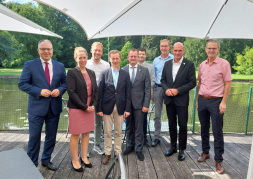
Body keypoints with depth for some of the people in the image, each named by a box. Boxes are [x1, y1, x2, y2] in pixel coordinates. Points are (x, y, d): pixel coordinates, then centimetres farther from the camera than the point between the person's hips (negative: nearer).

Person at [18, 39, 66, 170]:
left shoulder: (60, 66, 6)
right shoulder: (30, 65, -3)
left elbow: (65, 83, 10)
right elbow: (22, 84, -6)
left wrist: (60, 90, -12)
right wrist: (39, 91, -18)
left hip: (54, 107, 4)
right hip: (37, 107, -3)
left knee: (51, 136, 15)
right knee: (34, 137, 5)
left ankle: (46, 160, 35)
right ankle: (32, 164, 24)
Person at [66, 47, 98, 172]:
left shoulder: (91, 73, 9)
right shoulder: (72, 72, -8)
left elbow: (95, 90, 10)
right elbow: (71, 92, -14)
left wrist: (93, 105, -4)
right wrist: (84, 107, -15)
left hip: (90, 108, 6)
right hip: (76, 108, -5)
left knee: (86, 133, 13)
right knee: (75, 135, 4)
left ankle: (84, 157, 29)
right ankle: (75, 160, 20)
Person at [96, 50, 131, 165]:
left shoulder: (125, 75, 5)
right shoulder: (104, 74, 2)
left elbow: (128, 93, 3)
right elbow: (100, 92, 0)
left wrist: (127, 109, -2)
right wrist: (99, 108, -5)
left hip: (120, 107, 1)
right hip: (107, 107, -1)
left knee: (118, 132, 10)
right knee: (107, 132, 7)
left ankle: (118, 152, 25)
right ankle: (107, 153, 21)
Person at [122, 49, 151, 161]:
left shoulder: (144, 70, 1)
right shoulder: (123, 70, 3)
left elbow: (147, 89, -1)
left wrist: (146, 105, -7)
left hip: (139, 103, -1)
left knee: (139, 128, 5)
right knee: (129, 126, 14)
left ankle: (139, 149, 19)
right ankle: (130, 146, 32)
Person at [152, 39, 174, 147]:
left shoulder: (174, 59, -1)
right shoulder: (156, 60, 12)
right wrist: (152, 91, 10)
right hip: (158, 88, 4)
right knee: (157, 115, 8)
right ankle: (157, 137, 19)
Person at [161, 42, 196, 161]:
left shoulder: (189, 65, -5)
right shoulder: (167, 64, 8)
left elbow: (192, 82, -7)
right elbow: (163, 79, 11)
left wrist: (178, 90, -16)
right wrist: (166, 89, -9)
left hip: (182, 100, -4)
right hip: (169, 99, 4)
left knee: (182, 125, 4)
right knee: (172, 125, 14)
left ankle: (182, 150, 19)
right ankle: (173, 147, 29)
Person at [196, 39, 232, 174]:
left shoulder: (224, 64, -6)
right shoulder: (202, 65, 9)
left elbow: (227, 84, -7)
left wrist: (223, 102, -13)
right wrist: (197, 100, 12)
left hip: (216, 101, -5)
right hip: (202, 100, 5)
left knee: (217, 132, 1)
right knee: (204, 130, 15)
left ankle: (218, 160, 14)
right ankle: (205, 152, 32)